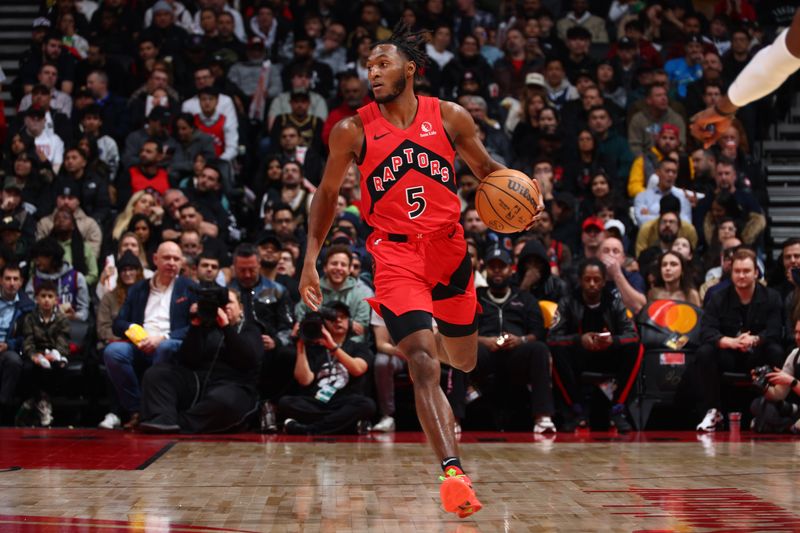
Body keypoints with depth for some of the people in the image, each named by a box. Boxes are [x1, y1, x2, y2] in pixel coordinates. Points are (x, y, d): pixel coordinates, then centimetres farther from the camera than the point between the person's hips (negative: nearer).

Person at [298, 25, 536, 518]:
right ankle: (454, 472, -27)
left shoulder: (450, 117, -3)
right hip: (395, 253, -3)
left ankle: (413, 335, 56)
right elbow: (328, 194, 7)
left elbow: (485, 168, 11)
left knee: (464, 361, 19)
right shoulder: (353, 131, -5)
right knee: (423, 365, -20)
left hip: (449, 247, 3)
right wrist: (311, 259, 1)